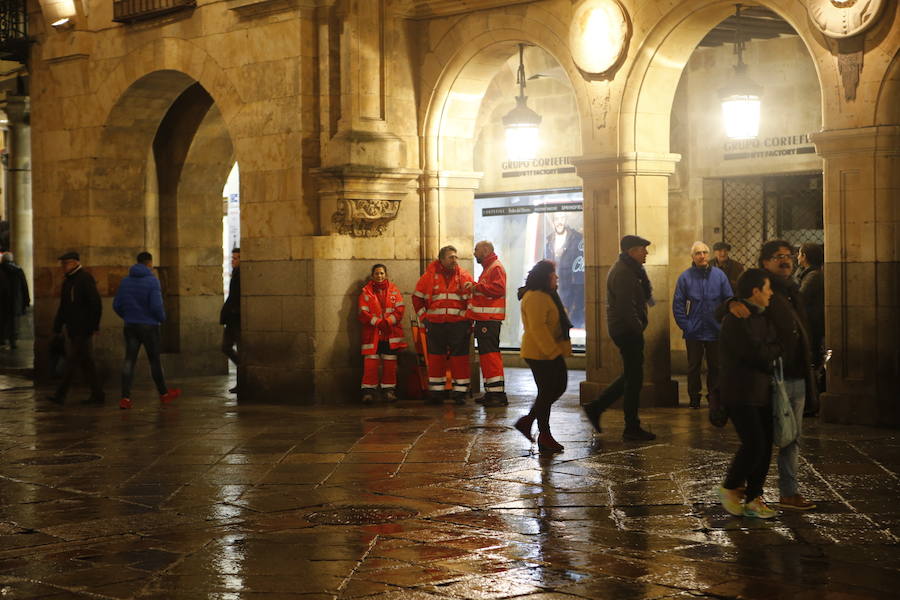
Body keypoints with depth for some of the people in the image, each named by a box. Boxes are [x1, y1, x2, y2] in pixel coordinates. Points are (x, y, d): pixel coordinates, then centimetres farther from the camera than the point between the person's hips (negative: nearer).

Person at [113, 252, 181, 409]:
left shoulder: (125, 281, 5)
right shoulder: (152, 281, -11)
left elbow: (116, 304, 7)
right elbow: (156, 306, -19)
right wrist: (162, 318, 0)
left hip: (130, 326, 4)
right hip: (149, 326, -4)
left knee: (129, 360, 1)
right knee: (154, 360, 9)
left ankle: (125, 397, -8)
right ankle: (164, 394, 23)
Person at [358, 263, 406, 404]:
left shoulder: (393, 290, 8)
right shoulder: (366, 292, 4)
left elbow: (400, 309, 0)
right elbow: (363, 313, -3)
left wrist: (388, 322, -14)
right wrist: (378, 322, -15)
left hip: (391, 333, 2)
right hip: (372, 333, -2)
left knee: (390, 364, 6)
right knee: (370, 363, -8)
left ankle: (389, 390, 15)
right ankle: (368, 391, -5)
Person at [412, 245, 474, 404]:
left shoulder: (465, 277, 4)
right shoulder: (429, 276, 4)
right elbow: (417, 298, 12)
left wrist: (469, 320, 0)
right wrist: (424, 317, 5)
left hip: (458, 324, -1)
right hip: (435, 324, 1)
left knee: (459, 358, -1)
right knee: (435, 358, 5)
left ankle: (460, 391, 5)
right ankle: (436, 392, 13)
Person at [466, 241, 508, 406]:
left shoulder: (496, 268, -10)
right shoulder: (487, 268, 23)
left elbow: (499, 288, -24)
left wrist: (478, 287, -20)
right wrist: (474, 287, 15)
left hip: (490, 320, -11)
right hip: (483, 319, 11)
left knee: (490, 354, -14)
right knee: (486, 354, 12)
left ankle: (498, 393, -16)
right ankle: (490, 393, 16)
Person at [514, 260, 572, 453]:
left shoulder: (547, 295, 16)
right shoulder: (535, 298, -19)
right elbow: (538, 328, -26)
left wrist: (561, 348, 21)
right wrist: (553, 350, -26)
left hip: (551, 352, 11)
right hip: (540, 354, -11)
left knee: (559, 386, 13)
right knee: (546, 392, -4)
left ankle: (526, 421, 21)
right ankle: (544, 436, 6)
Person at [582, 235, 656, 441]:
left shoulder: (628, 269, 17)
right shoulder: (623, 273, -17)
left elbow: (645, 295, 15)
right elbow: (626, 307, -22)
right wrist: (638, 328, -16)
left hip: (624, 330, 11)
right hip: (627, 330, -11)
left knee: (631, 376, 17)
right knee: (634, 378, -4)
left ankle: (596, 407, 19)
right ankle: (632, 428, 2)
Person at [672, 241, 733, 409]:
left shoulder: (719, 275, -1)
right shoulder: (685, 277, -4)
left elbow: (729, 300, 3)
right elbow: (678, 305, -2)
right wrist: (685, 326, -8)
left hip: (715, 331, 1)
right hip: (694, 332, -1)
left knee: (715, 366, 9)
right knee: (694, 367, 7)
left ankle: (714, 396, 22)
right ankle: (694, 398, 18)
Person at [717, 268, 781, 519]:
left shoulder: (761, 317, 16)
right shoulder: (736, 319, -15)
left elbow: (768, 352, 19)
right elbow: (757, 353, -20)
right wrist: (779, 348, -5)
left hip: (761, 392, 9)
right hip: (741, 394, -9)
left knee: (765, 446, 6)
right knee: (754, 444, -13)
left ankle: (753, 499, 13)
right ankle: (729, 488, 6)